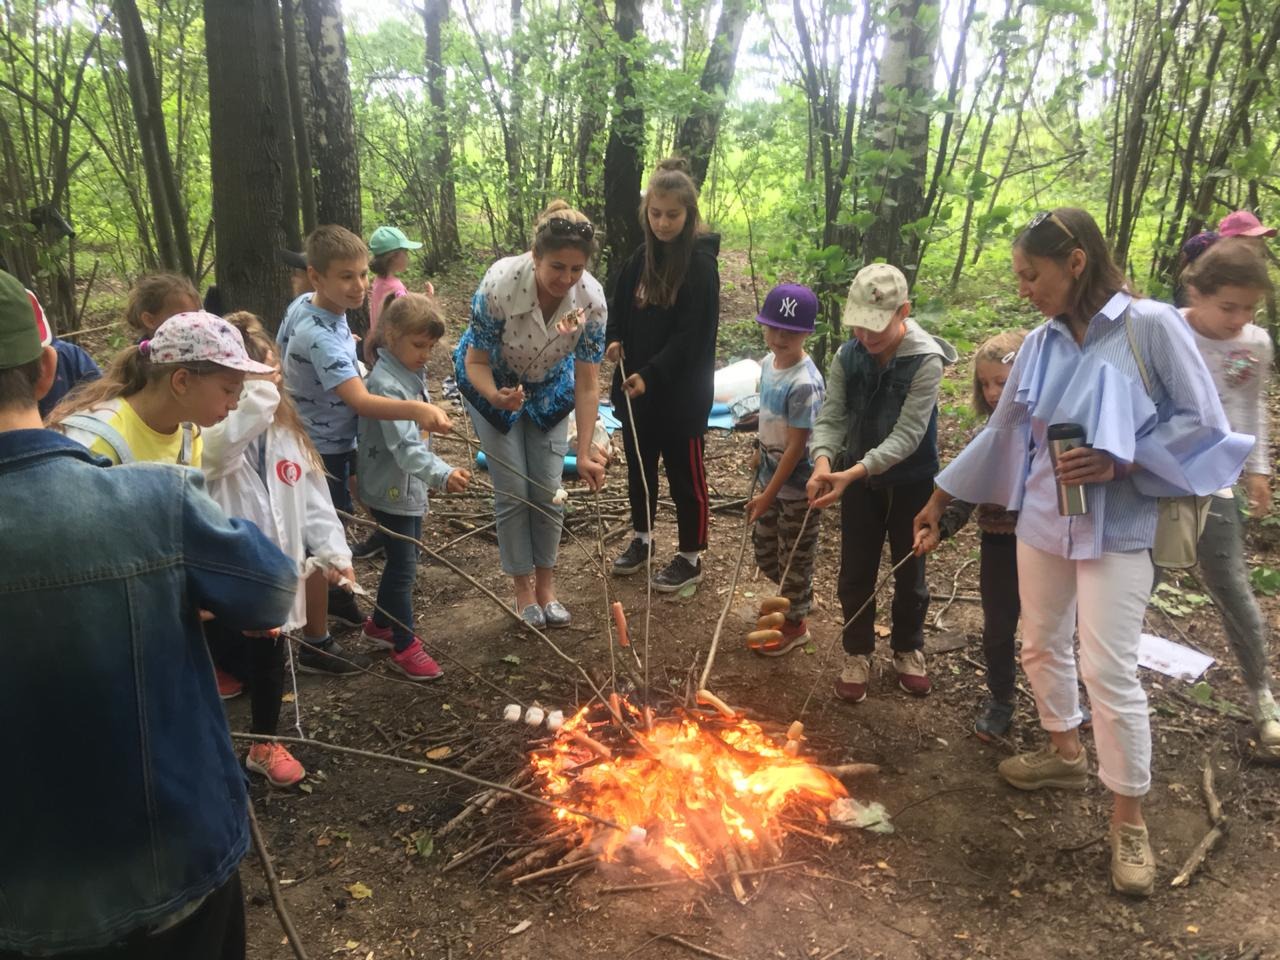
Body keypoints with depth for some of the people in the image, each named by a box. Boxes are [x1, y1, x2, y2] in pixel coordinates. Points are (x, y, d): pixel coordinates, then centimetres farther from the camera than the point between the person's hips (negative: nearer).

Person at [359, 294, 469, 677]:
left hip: (411, 487, 9)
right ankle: (405, 646, 14)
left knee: (402, 560, 20)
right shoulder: (386, 383, -24)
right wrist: (442, 474, -48)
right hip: (391, 490, -9)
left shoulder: (412, 372, 5)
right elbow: (403, 446, -35)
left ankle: (380, 624, 39)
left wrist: (434, 474, 23)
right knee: (403, 567, 0)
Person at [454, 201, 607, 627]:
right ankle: (523, 589, 15)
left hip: (549, 386, 2)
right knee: (513, 491, -2)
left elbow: (586, 384, -22)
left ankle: (546, 585, 21)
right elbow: (476, 362, -24)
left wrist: (585, 453, -27)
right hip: (492, 383, -2)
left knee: (548, 489, 3)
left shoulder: (592, 298, -29)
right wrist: (496, 396, -45)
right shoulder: (499, 284, -36)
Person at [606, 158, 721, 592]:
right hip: (636, 386, 7)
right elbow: (620, 307, 17)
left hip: (682, 392, -7)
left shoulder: (700, 264, -14)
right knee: (638, 467, 19)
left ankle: (691, 557, 20)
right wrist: (615, 340, -3)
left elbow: (693, 336, -20)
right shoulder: (641, 259, 5)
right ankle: (642, 538, 38)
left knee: (685, 475, 6)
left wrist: (652, 374, -27)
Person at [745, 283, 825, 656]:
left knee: (794, 555, 11)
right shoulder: (769, 362, -2)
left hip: (796, 485, -8)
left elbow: (796, 446, -24)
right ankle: (790, 598, 47)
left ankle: (794, 623, 31)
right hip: (771, 473, 8)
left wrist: (767, 496, -20)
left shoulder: (805, 384, -27)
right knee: (765, 550, 22)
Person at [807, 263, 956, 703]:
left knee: (910, 571, 15)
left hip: (912, 481, -2)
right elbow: (830, 417, -11)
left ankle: (908, 649, 36)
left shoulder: (926, 360, -22)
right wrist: (824, 461, -33)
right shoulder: (847, 356, -10)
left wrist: (853, 473, -37)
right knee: (856, 573, 10)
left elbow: (907, 435, -27)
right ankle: (857, 653, 29)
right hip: (858, 479, 3)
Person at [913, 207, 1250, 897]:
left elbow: (1203, 424, -10)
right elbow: (1001, 432, 10)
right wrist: (941, 497, 12)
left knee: (1109, 672, -5)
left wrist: (1119, 463, -22)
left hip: (1115, 528, -6)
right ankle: (1066, 752, 42)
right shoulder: (1039, 344, 2)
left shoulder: (1151, 326, -14)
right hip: (1041, 519, 6)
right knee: (1042, 646, 17)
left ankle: (1129, 820, 14)